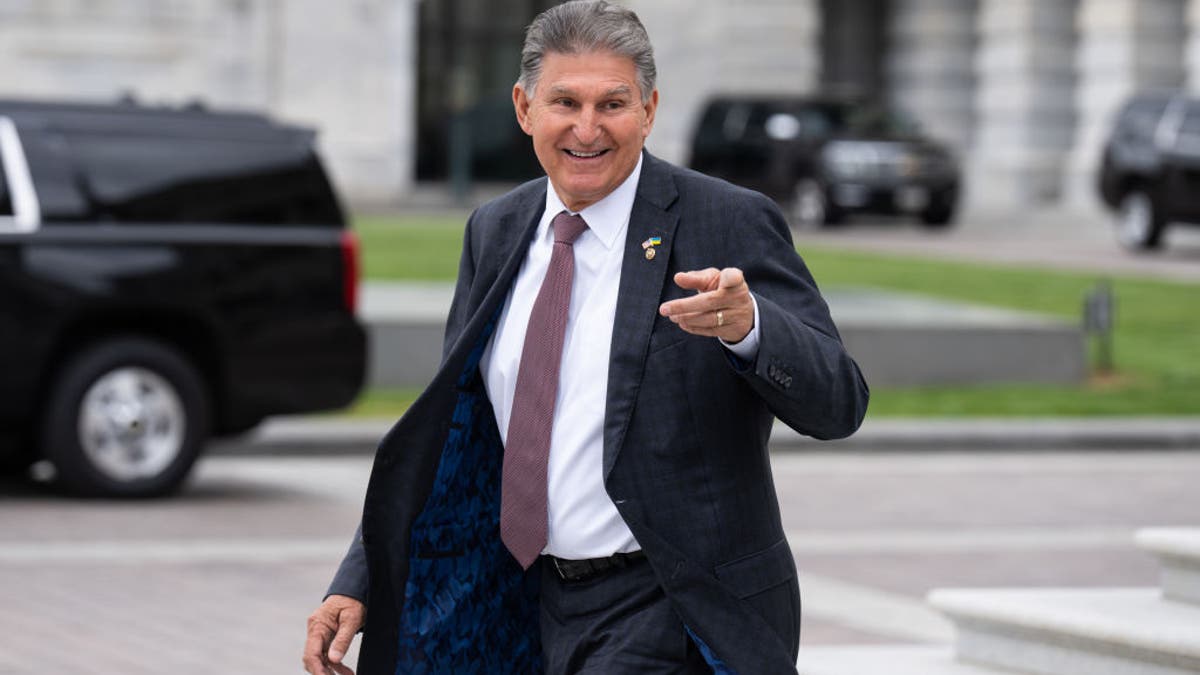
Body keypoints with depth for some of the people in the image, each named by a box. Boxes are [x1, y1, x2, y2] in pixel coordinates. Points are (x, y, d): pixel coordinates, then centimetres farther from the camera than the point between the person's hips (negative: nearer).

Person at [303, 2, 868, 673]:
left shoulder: (730, 226, -10)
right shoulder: (495, 234, 9)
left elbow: (839, 403, -15)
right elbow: (449, 434, 16)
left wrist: (748, 325, -35)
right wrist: (358, 587, 8)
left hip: (674, 617, -7)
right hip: (549, 610, 7)